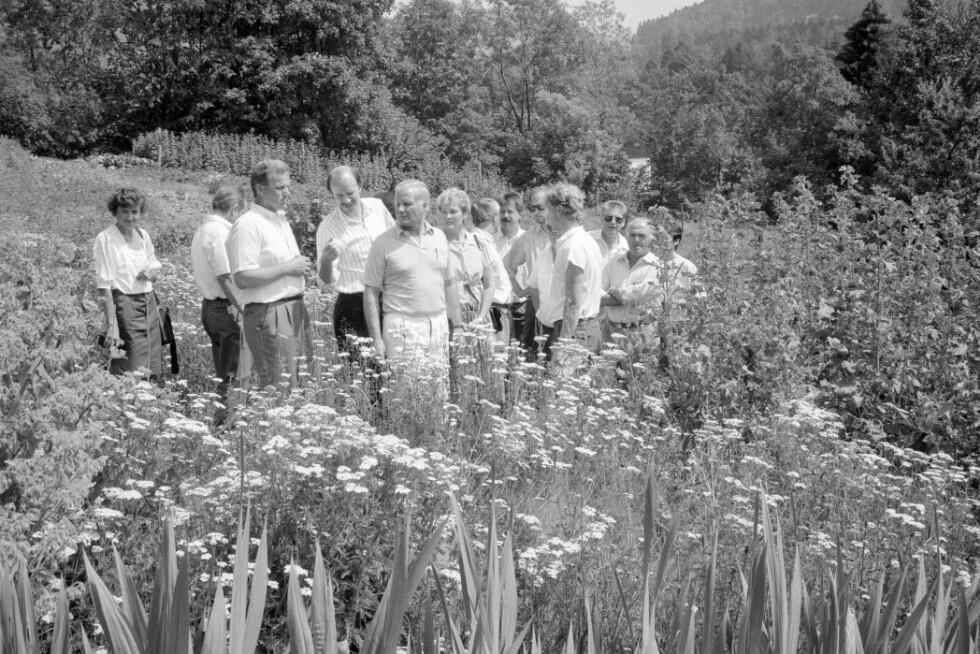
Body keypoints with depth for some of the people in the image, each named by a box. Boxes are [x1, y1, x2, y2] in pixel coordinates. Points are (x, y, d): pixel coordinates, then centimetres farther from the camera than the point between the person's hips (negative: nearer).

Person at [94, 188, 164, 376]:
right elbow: (104, 285, -15)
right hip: (124, 304, -6)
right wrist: (111, 324, -23)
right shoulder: (105, 239, -9)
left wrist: (151, 272, -2)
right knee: (131, 373, -11)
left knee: (153, 373, 5)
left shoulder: (142, 235, 10)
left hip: (149, 302, 6)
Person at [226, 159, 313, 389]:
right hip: (268, 315, -9)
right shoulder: (248, 225, -12)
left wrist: (301, 267, 12)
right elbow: (242, 278, -20)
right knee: (279, 389, -9)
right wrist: (287, 268, -17)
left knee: (301, 383, 9)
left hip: (295, 310, 9)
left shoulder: (281, 220, 17)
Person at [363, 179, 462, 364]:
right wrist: (377, 339, -9)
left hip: (439, 326, 4)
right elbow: (371, 293, -3)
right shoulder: (383, 244, -3)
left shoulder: (439, 238, 10)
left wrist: (458, 326, 14)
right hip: (402, 327, -4)